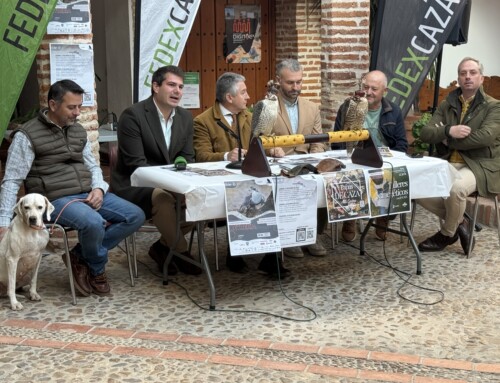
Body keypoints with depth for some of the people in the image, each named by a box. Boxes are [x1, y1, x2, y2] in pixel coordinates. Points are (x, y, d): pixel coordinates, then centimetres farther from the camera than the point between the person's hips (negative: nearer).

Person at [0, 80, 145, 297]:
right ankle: (97, 269, -3)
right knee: (93, 222, -35)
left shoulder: (78, 131, 15)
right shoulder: (27, 135, -6)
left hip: (89, 194, 7)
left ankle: (80, 256, -3)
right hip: (56, 199, -7)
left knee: (135, 216, -8)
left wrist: (99, 188, -3)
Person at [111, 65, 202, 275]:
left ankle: (163, 246, 3)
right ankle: (181, 252, -11)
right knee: (163, 200, -35)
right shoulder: (133, 115, -15)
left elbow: (187, 158, 10)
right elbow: (136, 164, -20)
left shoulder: (185, 117, 7)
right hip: (134, 185, -7)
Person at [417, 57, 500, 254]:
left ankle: (447, 233, -6)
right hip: (448, 164, 5)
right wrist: (449, 131, -19)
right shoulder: (446, 105, 13)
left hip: (479, 165, -5)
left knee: (455, 187, -36)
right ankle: (458, 221, -1)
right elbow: (425, 133, 2)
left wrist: (448, 140, -9)